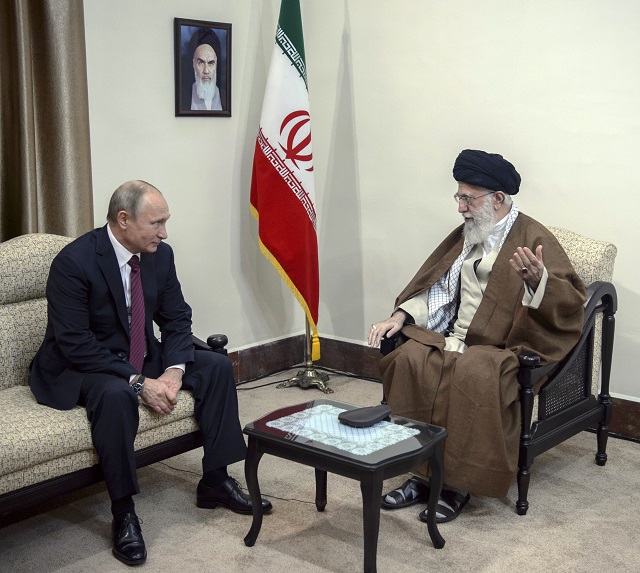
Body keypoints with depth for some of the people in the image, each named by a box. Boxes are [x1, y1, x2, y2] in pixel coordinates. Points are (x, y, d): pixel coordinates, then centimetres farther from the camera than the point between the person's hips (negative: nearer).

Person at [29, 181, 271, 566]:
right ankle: (123, 513, -23)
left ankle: (216, 482, 4)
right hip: (80, 366, -7)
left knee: (218, 366, -5)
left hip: (141, 357, 7)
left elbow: (177, 318, 2)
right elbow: (75, 344, -27)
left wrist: (174, 370, -17)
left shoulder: (160, 254, -4)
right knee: (116, 394, -38)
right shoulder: (74, 262, -24)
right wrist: (140, 383, -31)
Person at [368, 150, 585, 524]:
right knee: (408, 359, -22)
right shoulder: (466, 234, 14)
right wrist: (401, 316, 6)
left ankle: (459, 483, -21)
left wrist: (537, 279, -34)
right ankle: (423, 473, -15)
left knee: (472, 373, -36)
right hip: (456, 338, 6)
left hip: (504, 345, -6)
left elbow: (573, 301, -13)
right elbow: (435, 285, 21)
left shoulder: (534, 238, -7)